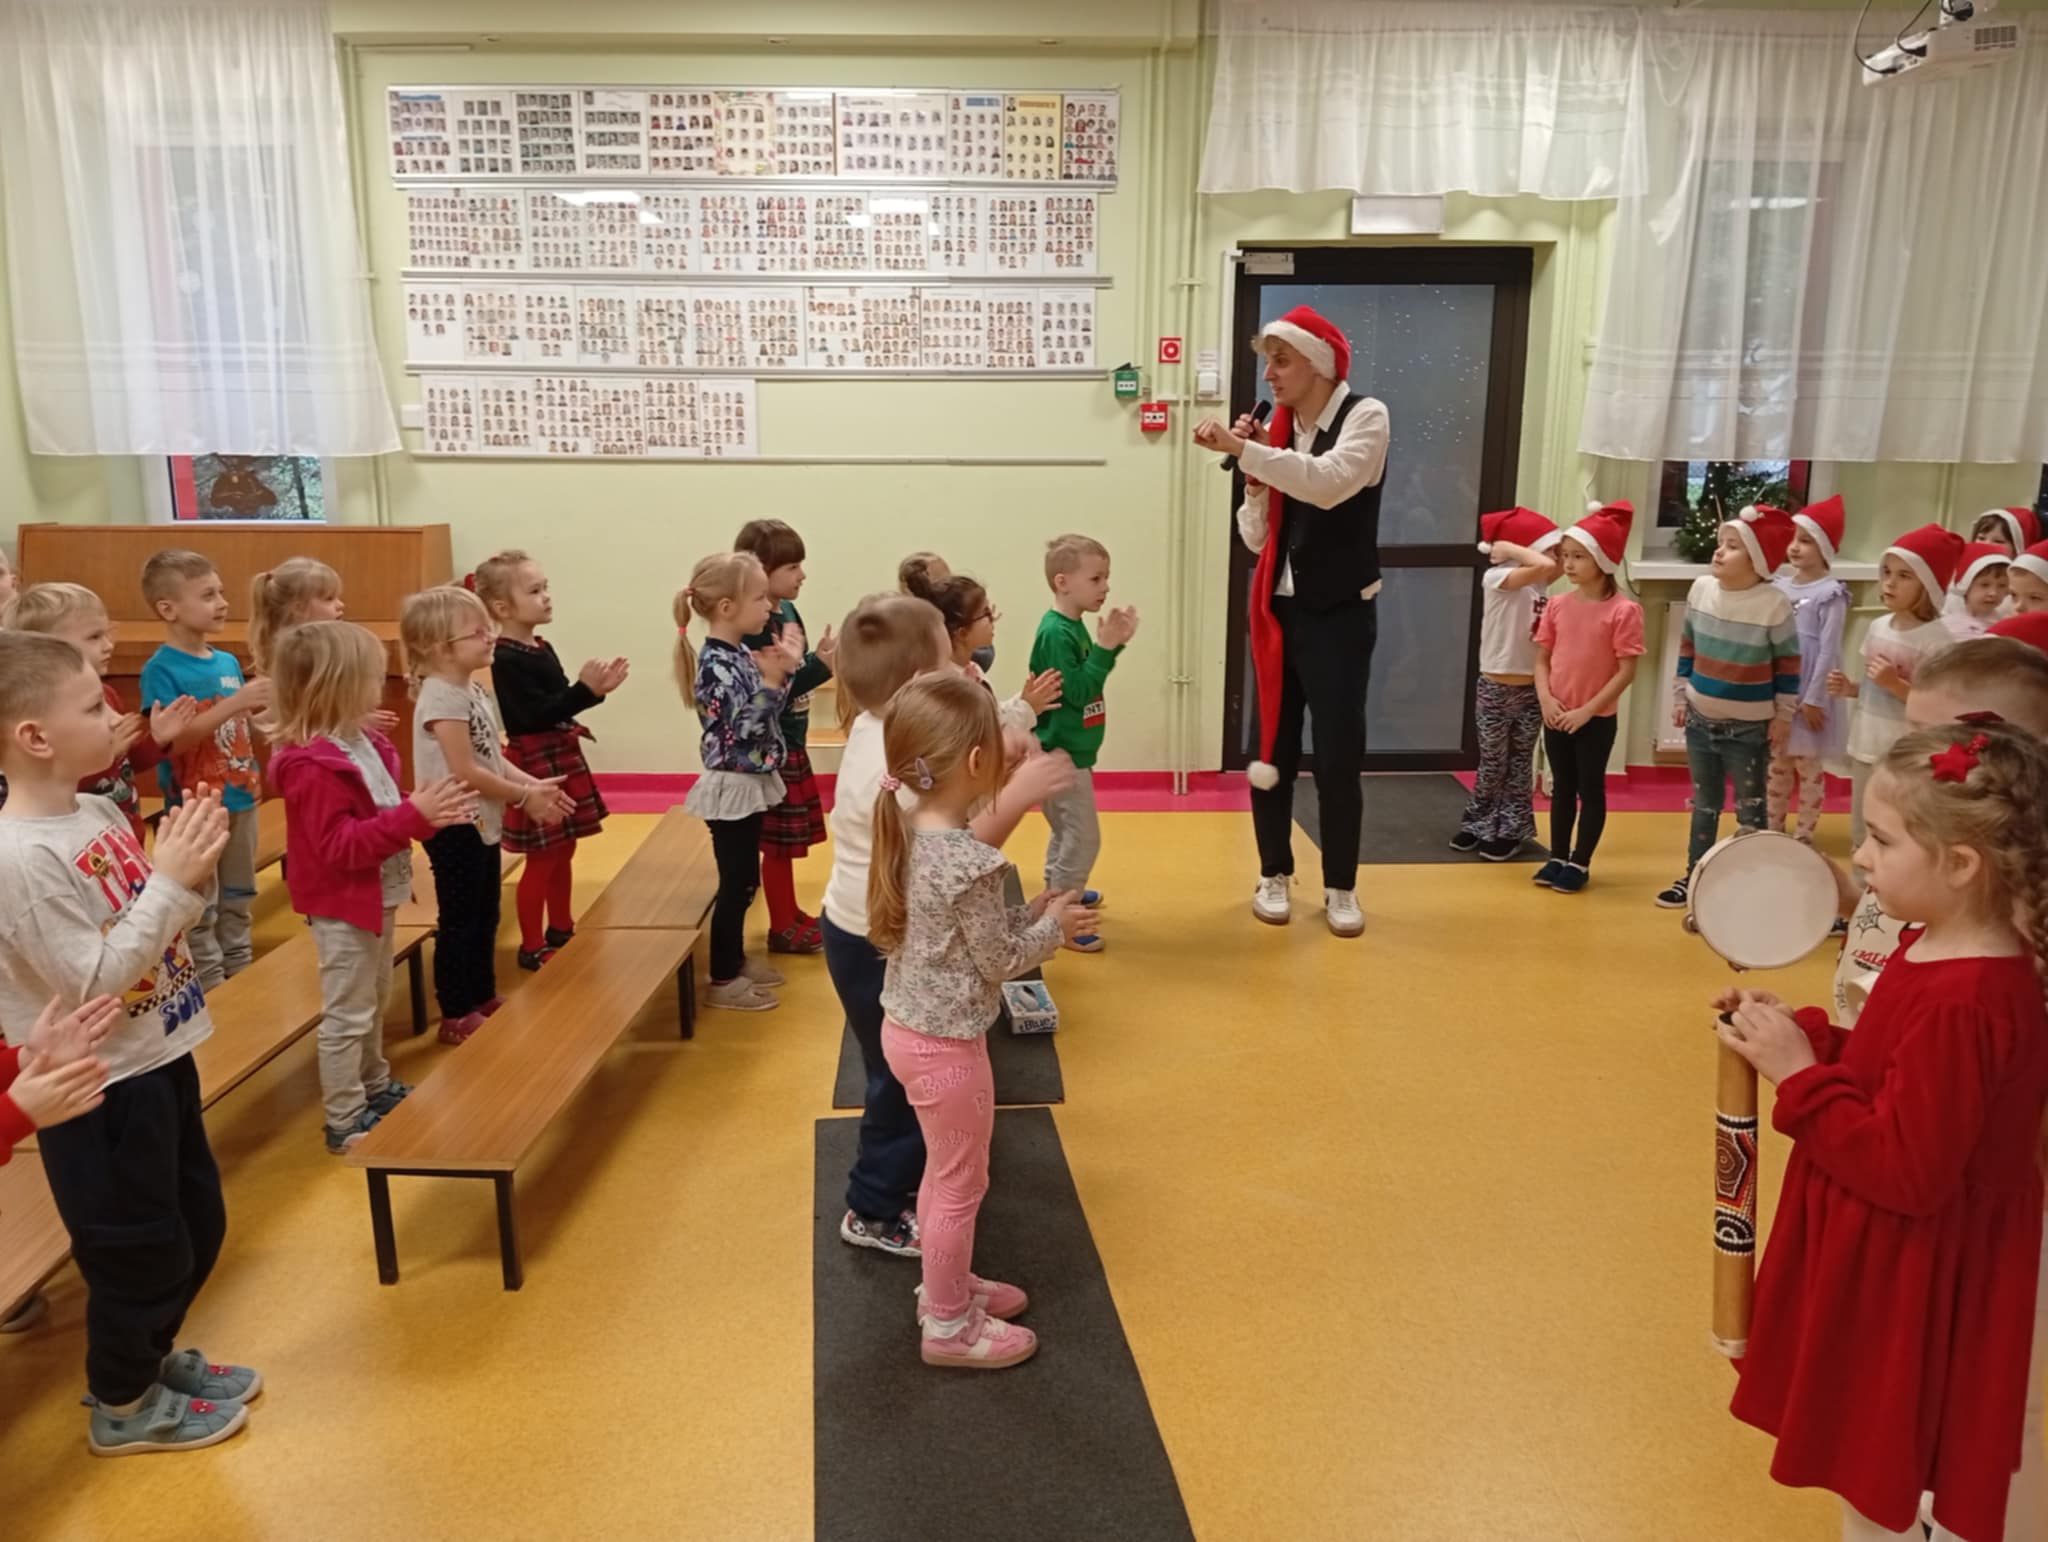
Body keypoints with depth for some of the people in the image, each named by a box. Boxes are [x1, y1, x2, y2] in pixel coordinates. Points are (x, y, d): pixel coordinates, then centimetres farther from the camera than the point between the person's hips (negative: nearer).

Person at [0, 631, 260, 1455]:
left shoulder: (100, 812, 0)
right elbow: (94, 980, -25)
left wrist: (189, 871, -9)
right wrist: (172, 882, -27)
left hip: (159, 1059, 8)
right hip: (100, 1090, -8)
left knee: (196, 1225, 23)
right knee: (137, 1250, 10)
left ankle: (153, 1355, 46)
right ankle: (122, 1405, 34)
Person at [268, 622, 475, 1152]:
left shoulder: (362, 743, 5)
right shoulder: (313, 766, -25)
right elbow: (340, 845, -29)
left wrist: (431, 813, -3)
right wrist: (414, 815, -33)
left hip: (378, 896, 10)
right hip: (343, 906, -10)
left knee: (374, 1002, 23)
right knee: (347, 1014, 0)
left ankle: (375, 1087, 40)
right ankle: (344, 1122, 11)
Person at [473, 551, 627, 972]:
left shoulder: (542, 648, 9)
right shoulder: (508, 660, -19)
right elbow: (535, 715, -26)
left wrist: (595, 688, -2)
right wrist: (585, 687, -28)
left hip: (562, 756, 9)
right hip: (534, 762, -9)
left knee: (564, 850, 18)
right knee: (542, 858, -1)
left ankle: (561, 930, 32)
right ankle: (532, 947, 11)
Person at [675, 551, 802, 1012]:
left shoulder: (740, 653, 6)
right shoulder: (716, 665, -22)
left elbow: (767, 714, 13)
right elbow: (744, 728, -25)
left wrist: (785, 669, 1)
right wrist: (771, 678, -25)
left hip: (750, 784, 9)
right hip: (733, 788, -9)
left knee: (745, 880, 19)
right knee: (735, 883, 0)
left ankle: (735, 959, 33)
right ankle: (722, 980, 12)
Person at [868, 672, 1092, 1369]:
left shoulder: (910, 831, -2)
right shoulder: (968, 860, -28)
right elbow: (1000, 960, -17)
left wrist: (1028, 912, 5)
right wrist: (1052, 925, -2)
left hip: (908, 1025, 9)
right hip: (945, 1044, -9)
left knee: (943, 1174, 26)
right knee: (961, 1186, 11)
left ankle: (944, 1284, 44)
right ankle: (948, 1326, 27)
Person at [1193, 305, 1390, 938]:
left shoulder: (1365, 416, -9)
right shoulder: (1278, 431, 3)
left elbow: (1331, 483, -31)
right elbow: (1256, 537, 3)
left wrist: (1242, 448, -33)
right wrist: (1254, 480, -12)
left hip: (1340, 614, -4)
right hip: (1278, 610, 4)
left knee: (1339, 754, 0)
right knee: (1272, 747, 9)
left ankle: (1341, 887, 16)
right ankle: (1274, 875, 24)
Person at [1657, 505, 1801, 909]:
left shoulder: (1774, 604, -17)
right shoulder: (1701, 589, -4)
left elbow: (1789, 663, -7)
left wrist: (1783, 717, -6)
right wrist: (1681, 697, 11)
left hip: (1749, 727, -5)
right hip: (1701, 719, 5)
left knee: (1750, 809, 7)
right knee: (1703, 804, 17)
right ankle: (1695, 877, 29)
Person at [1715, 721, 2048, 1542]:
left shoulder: (1958, 1003, -31)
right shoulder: (1941, 951, 0)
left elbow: (1905, 1174, -28)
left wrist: (1798, 1076, -24)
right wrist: (1800, 1037, -3)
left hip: (1915, 1281, -9)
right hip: (1892, 1264, 9)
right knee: (1874, 1472, 28)